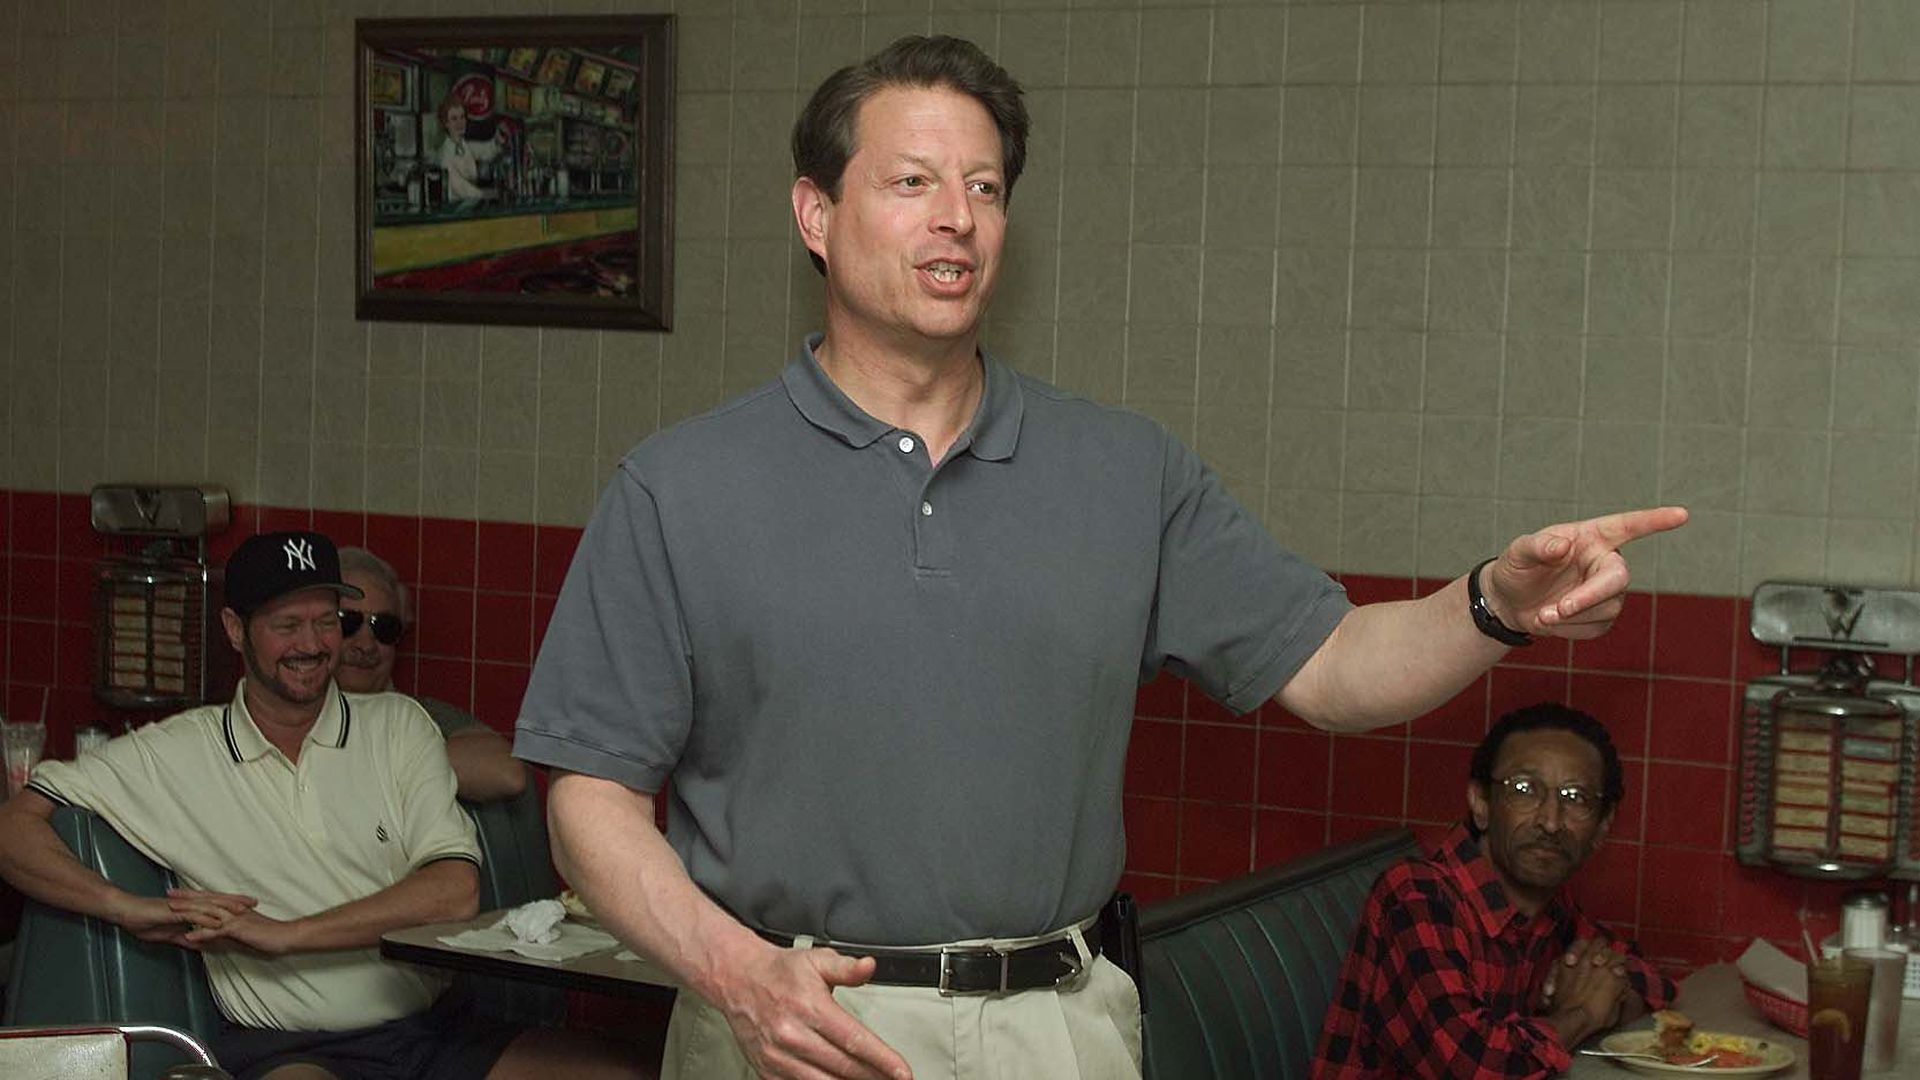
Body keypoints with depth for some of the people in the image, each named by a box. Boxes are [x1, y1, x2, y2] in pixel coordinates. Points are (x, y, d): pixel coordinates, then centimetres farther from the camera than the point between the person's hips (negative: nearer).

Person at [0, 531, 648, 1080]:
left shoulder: (397, 726, 11)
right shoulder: (174, 755, 8)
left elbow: (455, 892, -1)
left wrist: (282, 933, -10)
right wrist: (130, 909, -10)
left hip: (437, 1028, 4)